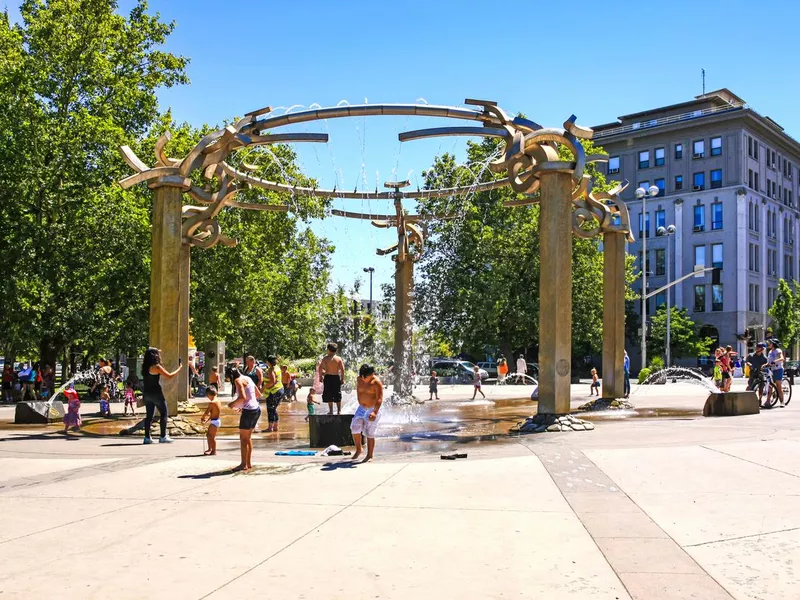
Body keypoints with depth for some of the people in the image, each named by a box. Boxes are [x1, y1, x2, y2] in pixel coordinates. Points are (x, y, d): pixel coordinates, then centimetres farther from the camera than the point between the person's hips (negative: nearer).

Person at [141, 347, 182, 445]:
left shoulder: (145, 366, 6)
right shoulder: (156, 367, -14)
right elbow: (169, 376, -14)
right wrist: (179, 368, 0)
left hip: (147, 393, 7)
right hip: (156, 393, -7)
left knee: (149, 415, 11)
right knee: (164, 413, 4)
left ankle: (147, 437, 9)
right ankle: (163, 436, 1)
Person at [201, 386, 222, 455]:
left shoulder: (212, 403, -20)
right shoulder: (218, 401, 8)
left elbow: (206, 413, -17)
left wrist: (202, 418, 2)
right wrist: (207, 419, 16)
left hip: (214, 422, -9)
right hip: (217, 420, 9)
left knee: (212, 436, 1)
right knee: (208, 435, 19)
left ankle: (214, 451, 11)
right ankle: (210, 449, 28)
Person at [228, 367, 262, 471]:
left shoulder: (238, 380, -10)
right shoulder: (248, 378, 14)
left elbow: (243, 397, -24)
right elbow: (259, 394, 18)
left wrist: (233, 404, -8)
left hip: (248, 411, -9)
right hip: (256, 409, 9)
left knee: (243, 438, 0)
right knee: (248, 437, 17)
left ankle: (244, 464, 2)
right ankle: (249, 463, 21)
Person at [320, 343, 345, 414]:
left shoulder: (325, 358, -2)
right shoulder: (339, 359, 1)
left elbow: (320, 368, -8)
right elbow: (342, 369, -3)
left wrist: (321, 376, 2)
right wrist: (342, 378, 3)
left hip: (328, 377, -1)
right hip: (337, 377, 2)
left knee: (329, 395, 5)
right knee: (338, 395, 9)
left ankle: (331, 410, 3)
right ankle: (339, 411, 6)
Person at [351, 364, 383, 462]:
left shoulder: (376, 383, -18)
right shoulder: (360, 379, 1)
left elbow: (379, 399, -25)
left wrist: (375, 412, -38)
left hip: (372, 410, -6)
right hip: (361, 409, 6)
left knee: (369, 434, -2)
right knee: (355, 428, -4)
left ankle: (369, 455, 11)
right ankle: (358, 450, 17)